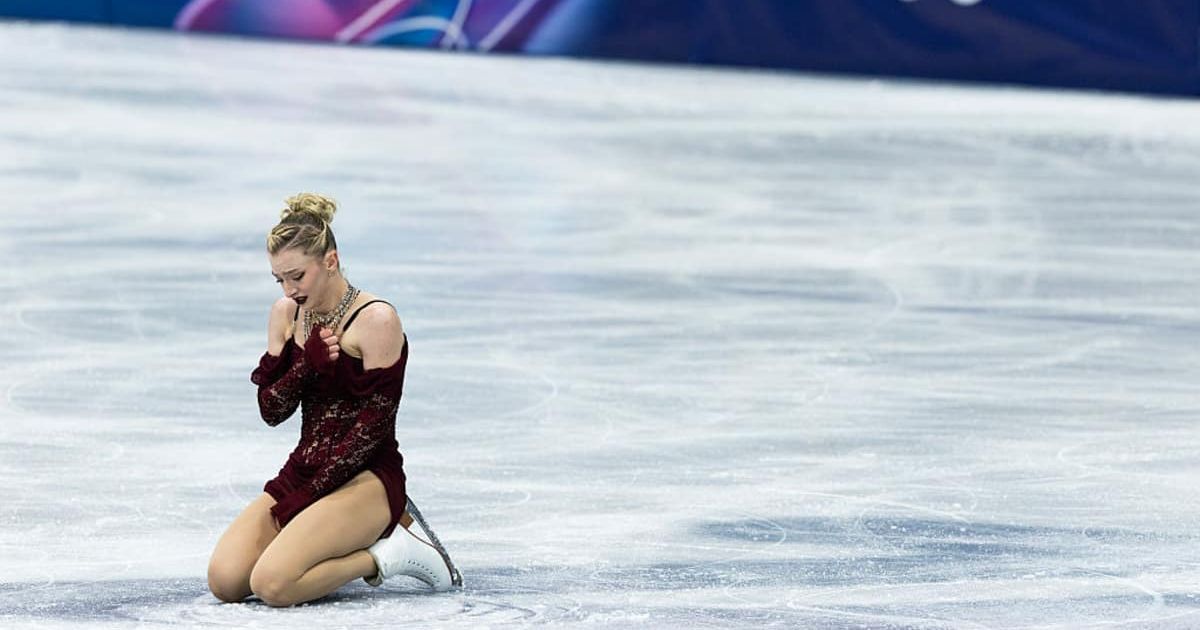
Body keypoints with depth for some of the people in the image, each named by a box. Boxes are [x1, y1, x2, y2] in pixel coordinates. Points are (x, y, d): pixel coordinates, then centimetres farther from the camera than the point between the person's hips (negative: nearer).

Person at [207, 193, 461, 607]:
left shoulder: (376, 320, -12)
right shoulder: (287, 313, 9)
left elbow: (373, 426, -15)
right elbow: (272, 410, 4)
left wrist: (309, 494, -16)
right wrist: (308, 363, -15)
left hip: (364, 477, -7)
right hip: (302, 470, 7)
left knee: (272, 584, -27)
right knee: (225, 580, -13)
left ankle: (388, 553, -5)